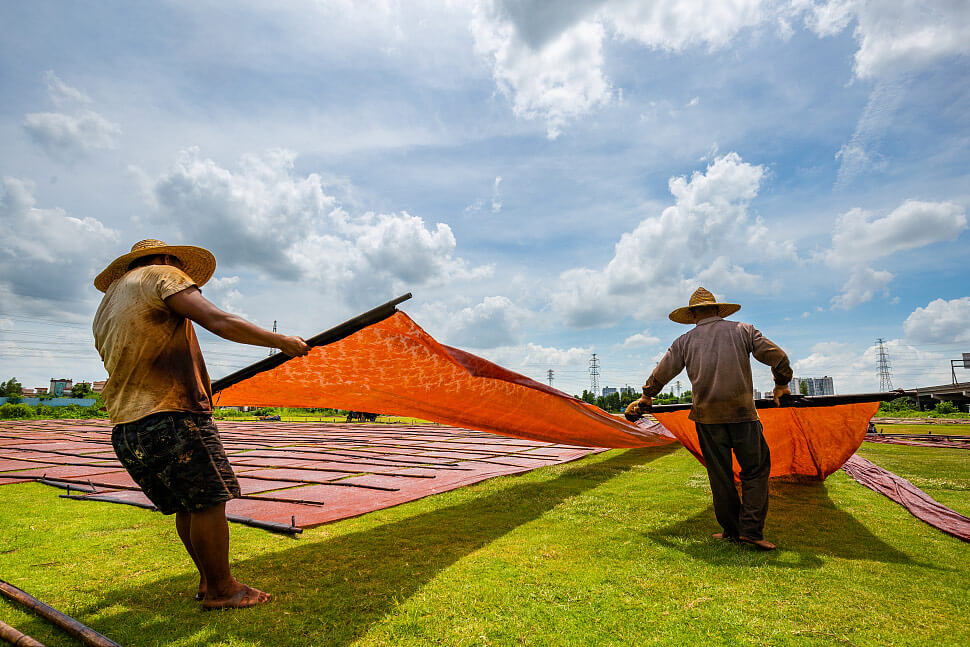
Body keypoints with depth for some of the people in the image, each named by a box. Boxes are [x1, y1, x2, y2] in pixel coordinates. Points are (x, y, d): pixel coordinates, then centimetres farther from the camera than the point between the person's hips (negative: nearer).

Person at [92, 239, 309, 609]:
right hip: (172, 417, -9)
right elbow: (220, 323, -15)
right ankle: (220, 589, 8)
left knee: (187, 506, 16)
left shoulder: (105, 309, 26)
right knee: (208, 502, -1)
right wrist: (280, 341, -9)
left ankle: (208, 580, 25)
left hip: (127, 429, 9)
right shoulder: (162, 277, 1)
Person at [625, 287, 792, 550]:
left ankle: (731, 530, 17)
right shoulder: (742, 330, 9)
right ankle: (751, 529, 3)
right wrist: (781, 385, 26)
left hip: (707, 415, 1)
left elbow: (661, 374, 12)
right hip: (742, 411, -1)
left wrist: (646, 397, 27)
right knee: (755, 470, 10)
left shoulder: (685, 341, 10)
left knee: (720, 474, 10)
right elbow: (777, 357, 8)